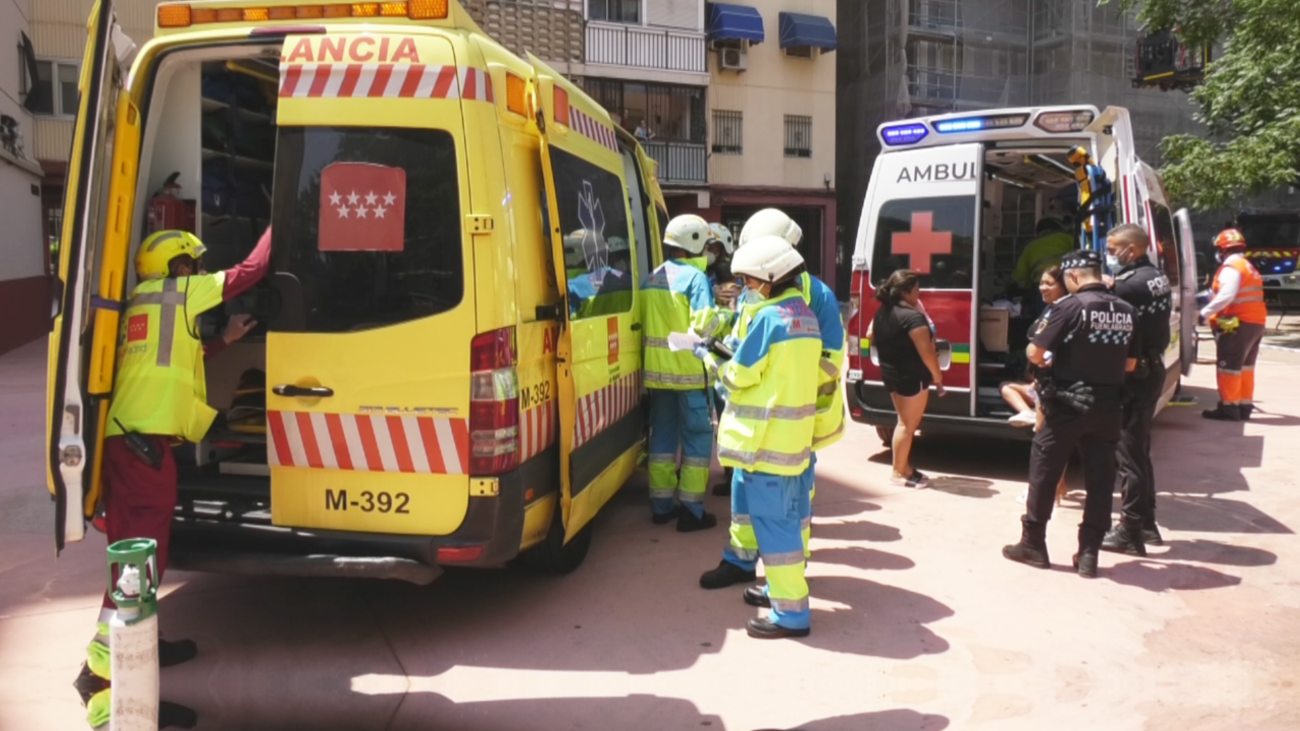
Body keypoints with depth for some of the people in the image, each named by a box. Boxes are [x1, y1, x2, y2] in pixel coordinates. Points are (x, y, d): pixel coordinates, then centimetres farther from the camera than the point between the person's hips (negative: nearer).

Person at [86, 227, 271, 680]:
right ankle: (107, 652, -18)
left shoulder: (143, 303, 28)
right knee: (144, 542, -13)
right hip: (144, 434, -9)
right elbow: (251, 271, 4)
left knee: (135, 541, 10)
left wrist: (225, 341, 39)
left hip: (123, 433, 9)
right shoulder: (180, 291, 4)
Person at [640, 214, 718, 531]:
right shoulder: (695, 277, -11)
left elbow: (644, 322, 9)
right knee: (697, 438, 3)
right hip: (689, 372, -6)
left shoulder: (650, 279, 10)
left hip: (657, 371, 7)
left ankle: (661, 505, 21)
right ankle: (692, 510, 5)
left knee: (662, 436, 15)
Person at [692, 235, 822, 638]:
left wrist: (708, 357, 3)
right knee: (786, 517, 19)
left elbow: (740, 375, -13)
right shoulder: (805, 314, 11)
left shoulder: (769, 317, -18)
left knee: (772, 522, -3)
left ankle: (791, 612, 1)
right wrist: (731, 350, 9)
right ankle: (783, 587, 32)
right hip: (793, 434, 9)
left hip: (767, 438, -9)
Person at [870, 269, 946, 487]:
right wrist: (938, 377, -13)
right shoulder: (913, 317, -22)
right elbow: (927, 352, -23)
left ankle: (904, 467, 24)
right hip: (911, 377, -9)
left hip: (890, 373, 9)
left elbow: (870, 336, 18)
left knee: (905, 422, 18)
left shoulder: (881, 312, 4)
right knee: (908, 425, 1)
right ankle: (899, 473, 6)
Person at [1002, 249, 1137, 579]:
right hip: (1108, 407, 5)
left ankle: (1033, 544, 17)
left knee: (1044, 472, 9)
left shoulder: (1070, 306, -13)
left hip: (1068, 404, -5)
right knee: (1100, 480, 10)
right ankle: (1088, 554, 14)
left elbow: (1034, 353, -13)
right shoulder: (1126, 311, 4)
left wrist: (1049, 362, 8)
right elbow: (1130, 363, 13)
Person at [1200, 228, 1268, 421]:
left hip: (1238, 324, -10)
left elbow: (1227, 296, -26)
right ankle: (1244, 406, 18)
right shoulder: (1249, 267, 21)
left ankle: (1229, 407, -4)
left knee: (1229, 367, -6)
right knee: (1245, 366, 14)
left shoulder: (1231, 267, -13)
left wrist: (1205, 313, -25)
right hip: (1255, 322, 10)